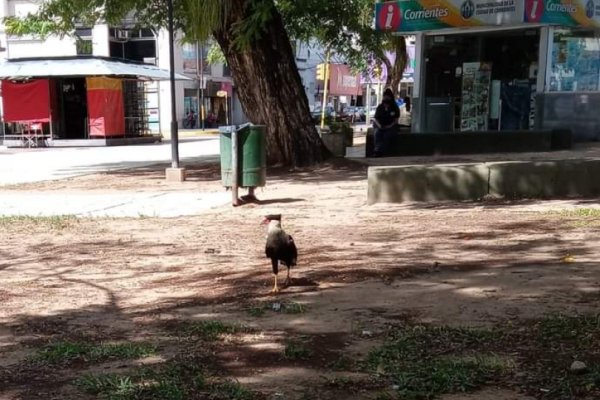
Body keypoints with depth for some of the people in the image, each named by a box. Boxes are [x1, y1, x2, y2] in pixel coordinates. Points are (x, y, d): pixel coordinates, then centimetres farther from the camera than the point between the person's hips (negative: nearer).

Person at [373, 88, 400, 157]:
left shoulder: (395, 108, 3)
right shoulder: (380, 107, 10)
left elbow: (396, 120, 0)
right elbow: (376, 119, 9)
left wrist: (389, 126, -15)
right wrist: (379, 126, -11)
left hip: (391, 126, -2)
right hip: (380, 126, 2)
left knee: (387, 135, -33)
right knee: (377, 133, -31)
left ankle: (381, 151, -40)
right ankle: (377, 150, -42)